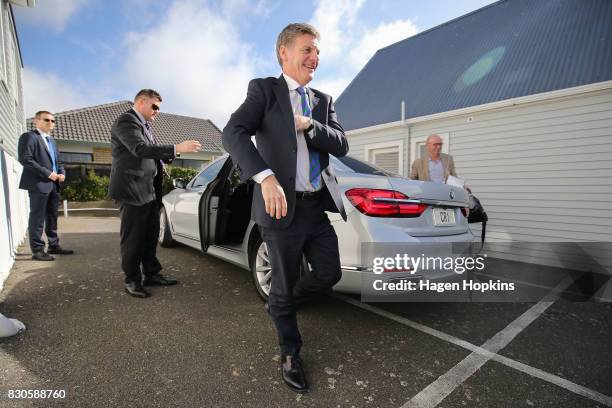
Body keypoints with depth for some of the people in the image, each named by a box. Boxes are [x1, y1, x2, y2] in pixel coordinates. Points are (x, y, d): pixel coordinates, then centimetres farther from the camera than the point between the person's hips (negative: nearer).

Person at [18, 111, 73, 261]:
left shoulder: (51, 140, 22)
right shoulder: (29, 136, -4)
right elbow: (25, 159, -15)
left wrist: (62, 173, 4)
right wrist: (47, 173, -18)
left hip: (53, 184, 8)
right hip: (39, 184, -8)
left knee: (52, 216, 12)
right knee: (37, 217, -4)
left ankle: (54, 246, 20)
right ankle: (37, 250, 2)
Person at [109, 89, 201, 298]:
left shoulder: (145, 125, 19)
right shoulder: (126, 121, -10)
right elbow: (140, 149, -25)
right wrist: (177, 148, -30)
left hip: (150, 190, 9)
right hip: (133, 190, -9)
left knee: (150, 235, 14)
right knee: (133, 238, 1)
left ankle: (151, 274, 26)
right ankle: (132, 280, 14)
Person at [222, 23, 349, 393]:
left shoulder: (324, 101, 16)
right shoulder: (263, 89, 0)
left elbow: (342, 146, 5)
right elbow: (233, 133, -15)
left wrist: (309, 125, -12)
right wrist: (266, 177, -30)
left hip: (319, 206, 6)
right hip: (283, 206, -5)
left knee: (330, 273, 13)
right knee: (285, 284, 8)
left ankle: (280, 305, 41)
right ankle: (290, 354, 34)